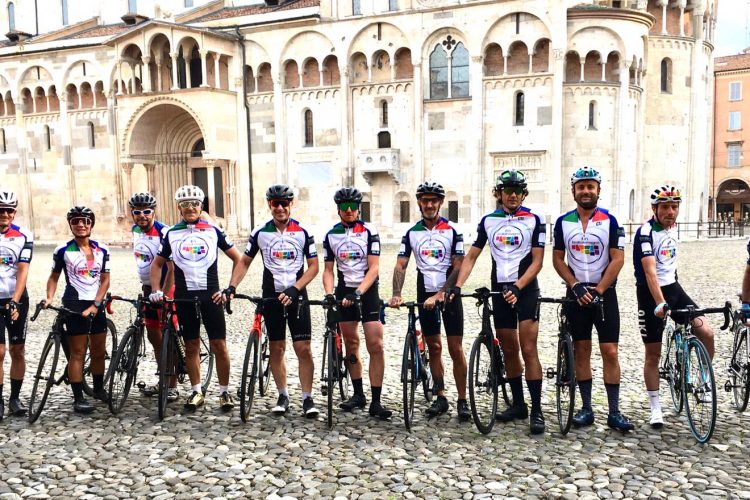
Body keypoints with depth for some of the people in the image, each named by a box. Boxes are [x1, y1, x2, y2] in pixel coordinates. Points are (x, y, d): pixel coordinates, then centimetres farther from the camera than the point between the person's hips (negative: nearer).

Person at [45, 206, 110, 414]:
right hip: (74, 305, -4)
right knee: (78, 353, -2)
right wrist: (49, 297, -11)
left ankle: (99, 388, 29)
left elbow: (105, 280, 2)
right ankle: (78, 398, 4)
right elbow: (54, 277, 5)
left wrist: (95, 305, -8)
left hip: (96, 305, 4)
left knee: (99, 350, 11)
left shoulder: (102, 250, 4)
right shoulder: (63, 250, -3)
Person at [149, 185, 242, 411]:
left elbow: (238, 259, 4)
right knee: (191, 346, 8)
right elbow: (157, 264, 16)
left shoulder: (213, 231, 1)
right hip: (184, 297, 2)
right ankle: (197, 392, 19)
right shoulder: (171, 234, 6)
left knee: (219, 345, -2)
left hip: (211, 295, -2)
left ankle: (224, 392, 11)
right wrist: (156, 290, 4)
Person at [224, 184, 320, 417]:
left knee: (303, 348, -5)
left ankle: (307, 398, 5)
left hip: (296, 296, -1)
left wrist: (294, 288, -15)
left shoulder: (303, 232, -2)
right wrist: (231, 287, -6)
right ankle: (283, 395, 21)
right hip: (271, 296, 2)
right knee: (276, 348, 8)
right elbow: (244, 262, 8)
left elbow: (313, 266, -2)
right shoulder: (260, 232, 1)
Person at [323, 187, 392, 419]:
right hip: (344, 292, 3)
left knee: (376, 346, -10)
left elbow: (373, 268, -11)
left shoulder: (369, 232, -6)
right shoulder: (331, 235, 5)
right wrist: (329, 294, -11)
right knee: (351, 346, 9)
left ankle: (376, 401, -5)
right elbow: (328, 270, 6)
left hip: (368, 291, -3)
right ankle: (358, 394, 22)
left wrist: (358, 293, -23)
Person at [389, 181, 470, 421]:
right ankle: (441, 397, 18)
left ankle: (462, 400, 7)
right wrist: (396, 294, -18)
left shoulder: (452, 231, -5)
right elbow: (401, 265, -2)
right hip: (425, 295, 3)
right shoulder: (412, 233, 3)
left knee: (455, 349, -2)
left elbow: (458, 267, -10)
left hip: (449, 294, -3)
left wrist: (441, 294, -21)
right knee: (434, 348, 9)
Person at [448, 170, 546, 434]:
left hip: (525, 289, -4)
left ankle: (536, 410, -3)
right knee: (509, 351, 10)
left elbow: (537, 261, -7)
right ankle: (518, 404, 22)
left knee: (528, 350, -10)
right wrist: (457, 286, -6)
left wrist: (517, 287, -21)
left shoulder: (534, 220, -2)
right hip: (499, 290, 4)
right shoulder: (488, 221, 7)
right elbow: (471, 256, 7)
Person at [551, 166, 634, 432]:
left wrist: (598, 290, -13)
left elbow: (618, 259, -7)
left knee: (610, 352, -3)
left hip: (603, 293, -2)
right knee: (581, 351, 6)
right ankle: (586, 408, 15)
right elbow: (558, 259, 5)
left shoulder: (609, 221, -3)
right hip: (576, 293, 2)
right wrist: (576, 285, -9)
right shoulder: (563, 222, 3)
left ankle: (614, 412, 6)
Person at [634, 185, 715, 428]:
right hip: (650, 294, -6)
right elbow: (650, 272, -29)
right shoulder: (646, 232, -19)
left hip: (673, 288, 6)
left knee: (706, 332, -11)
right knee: (653, 354, 2)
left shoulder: (673, 228, 5)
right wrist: (660, 304, -40)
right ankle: (655, 408, 14)